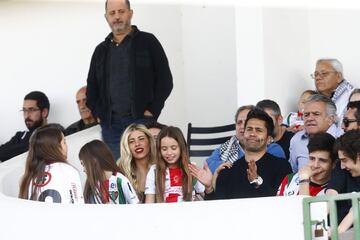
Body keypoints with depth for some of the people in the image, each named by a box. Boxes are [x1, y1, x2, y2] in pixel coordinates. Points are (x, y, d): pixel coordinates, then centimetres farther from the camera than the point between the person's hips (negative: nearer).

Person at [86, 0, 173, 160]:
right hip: (110, 124, 4)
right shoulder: (101, 50, 17)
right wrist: (98, 114, 8)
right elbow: (92, 86, 23)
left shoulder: (147, 42, 3)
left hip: (141, 121, -4)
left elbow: (165, 80, 0)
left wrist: (152, 111, -9)